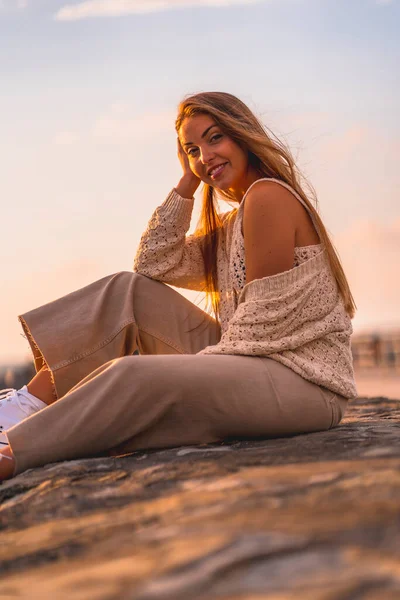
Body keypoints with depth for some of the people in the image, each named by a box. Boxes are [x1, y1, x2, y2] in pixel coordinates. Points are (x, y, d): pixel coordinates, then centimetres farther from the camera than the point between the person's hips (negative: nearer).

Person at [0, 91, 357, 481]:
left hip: (304, 380, -9)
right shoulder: (232, 224, 20)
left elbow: (265, 317, -16)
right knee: (128, 290, 5)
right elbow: (154, 263, 10)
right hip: (251, 363, 9)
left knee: (134, 376, -28)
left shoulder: (268, 194, -10)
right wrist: (188, 181, 8)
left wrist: (200, 365, -10)